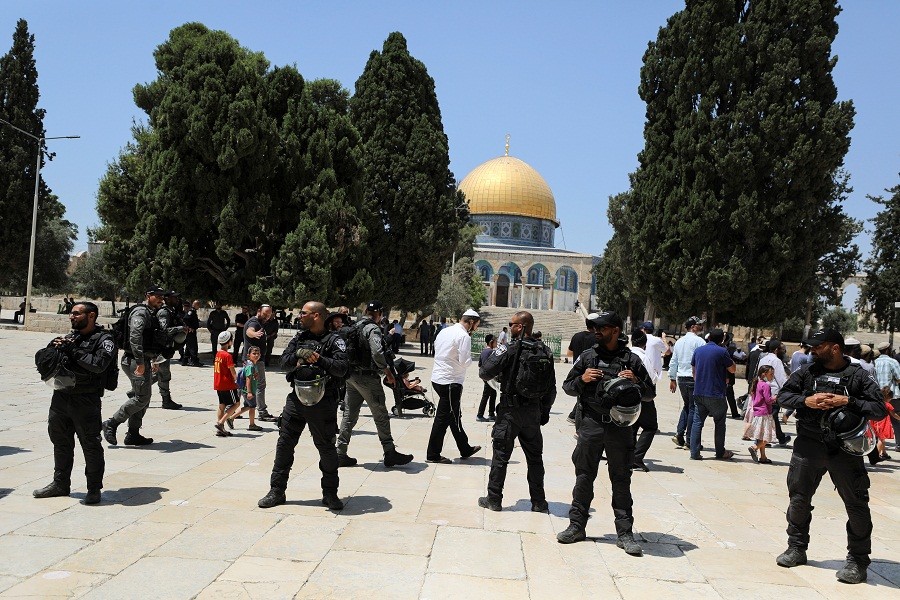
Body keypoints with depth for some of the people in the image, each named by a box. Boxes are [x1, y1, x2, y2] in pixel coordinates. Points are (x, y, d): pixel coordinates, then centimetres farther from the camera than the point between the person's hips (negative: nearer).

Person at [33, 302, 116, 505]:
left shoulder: (104, 340, -6)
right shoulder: (70, 337, 14)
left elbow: (99, 364, -22)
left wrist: (73, 351, -19)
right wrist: (54, 348, -4)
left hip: (86, 402, -7)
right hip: (61, 397, 7)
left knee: (91, 445, -2)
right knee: (61, 441, 17)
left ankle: (94, 489, 9)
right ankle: (60, 484, 32)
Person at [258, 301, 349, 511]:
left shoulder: (334, 341, -5)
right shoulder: (299, 338, 11)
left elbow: (342, 368, -17)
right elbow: (284, 363, 1)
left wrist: (320, 360, -29)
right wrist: (298, 356, -18)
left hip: (322, 402, -5)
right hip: (296, 399, 5)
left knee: (326, 448, 4)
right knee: (284, 444, 8)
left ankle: (330, 493, 19)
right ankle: (276, 491, 19)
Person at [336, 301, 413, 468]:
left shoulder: (355, 327, 12)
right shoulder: (373, 329, -14)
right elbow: (377, 353, -27)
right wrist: (388, 373, -18)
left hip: (351, 376, 8)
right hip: (367, 377, -8)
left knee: (349, 415, 12)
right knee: (381, 416, 1)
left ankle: (340, 454, 13)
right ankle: (390, 453, 6)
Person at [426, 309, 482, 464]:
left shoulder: (445, 331, 10)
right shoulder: (464, 336, -15)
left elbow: (435, 350, 15)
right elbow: (465, 362, -19)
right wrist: (470, 357, 2)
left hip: (437, 378, 9)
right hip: (450, 381, -9)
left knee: (455, 415, 18)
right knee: (443, 418, 0)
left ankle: (465, 449, 31)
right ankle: (433, 455, 6)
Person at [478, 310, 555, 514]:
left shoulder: (510, 349, -14)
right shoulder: (545, 352, 3)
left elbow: (485, 372, -13)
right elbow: (551, 388, 8)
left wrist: (495, 353, 6)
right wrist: (545, 411, 17)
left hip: (510, 411, -5)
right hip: (534, 411, 5)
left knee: (500, 455, 6)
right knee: (534, 457, 14)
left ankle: (494, 499, 12)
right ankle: (539, 502, 20)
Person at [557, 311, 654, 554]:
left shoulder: (631, 360, 3)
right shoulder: (587, 357, 7)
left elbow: (650, 392, 9)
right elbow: (567, 387, 12)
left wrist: (636, 382, -11)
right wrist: (582, 379, -8)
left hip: (620, 427, -1)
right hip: (591, 425, 1)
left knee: (621, 481, 5)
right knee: (584, 477, 8)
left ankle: (625, 533, 12)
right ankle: (577, 526, 19)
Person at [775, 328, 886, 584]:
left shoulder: (858, 375, -4)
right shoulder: (806, 372, 6)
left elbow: (879, 409, -8)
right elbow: (783, 395, 5)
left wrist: (847, 402, -19)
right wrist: (806, 400, -12)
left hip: (845, 449, -3)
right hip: (808, 446, 3)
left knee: (856, 504, 1)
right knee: (799, 498, 12)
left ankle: (858, 560, 14)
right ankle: (797, 548, 29)